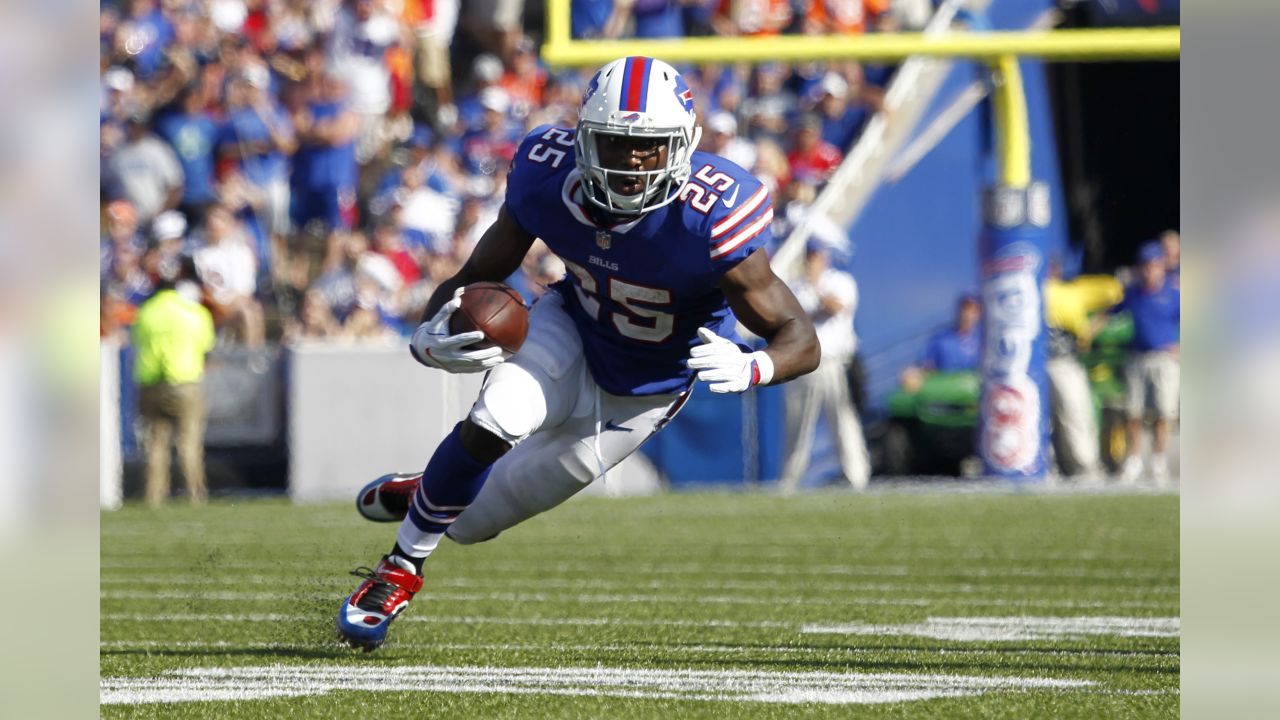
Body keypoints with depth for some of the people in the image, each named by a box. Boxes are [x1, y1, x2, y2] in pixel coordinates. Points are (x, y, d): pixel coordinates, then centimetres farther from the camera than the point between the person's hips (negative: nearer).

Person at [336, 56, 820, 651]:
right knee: (495, 420, -30)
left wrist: (750, 370, -54)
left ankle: (428, 495, 44)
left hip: (641, 394, -1)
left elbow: (800, 339, -31)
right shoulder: (549, 181, -25)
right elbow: (472, 280, -12)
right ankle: (401, 569, -5)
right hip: (572, 332, 1)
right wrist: (431, 337, -35)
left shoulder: (708, 220, -36)